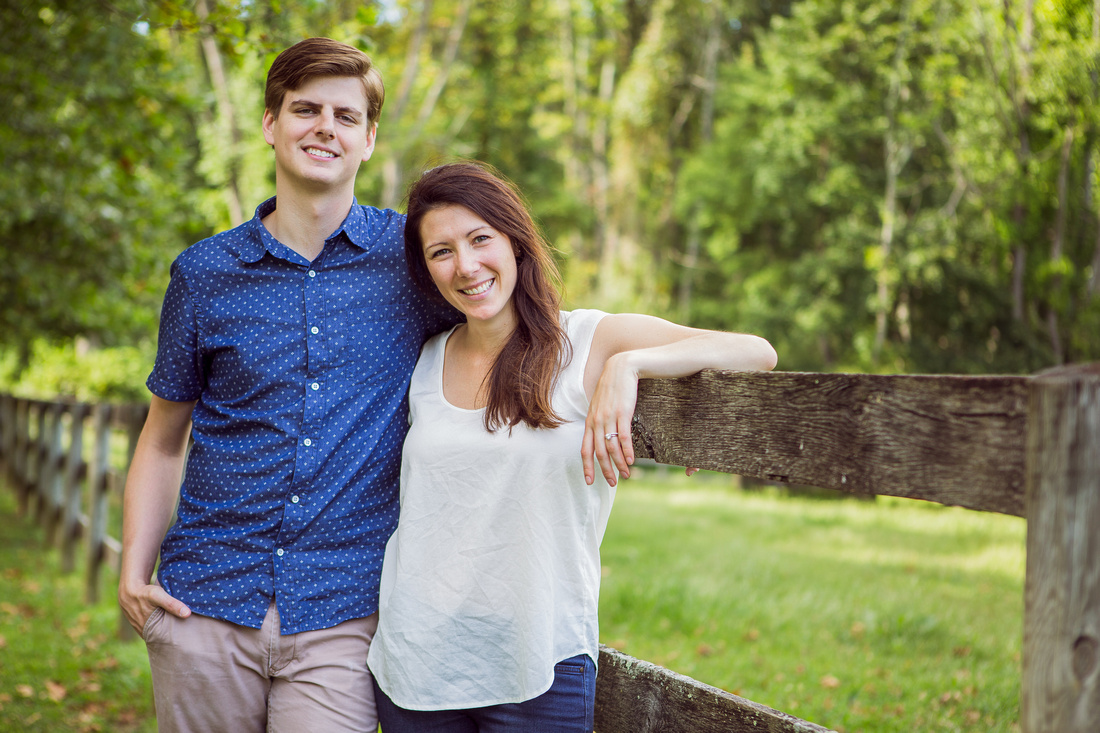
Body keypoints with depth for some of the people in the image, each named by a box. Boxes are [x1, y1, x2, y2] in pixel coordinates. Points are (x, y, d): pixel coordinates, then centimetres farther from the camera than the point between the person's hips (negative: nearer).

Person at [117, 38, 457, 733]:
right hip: (205, 605, 2)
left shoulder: (414, 254, 2)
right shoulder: (203, 272, 6)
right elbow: (164, 438, 13)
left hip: (341, 620, -1)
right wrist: (134, 574, 3)